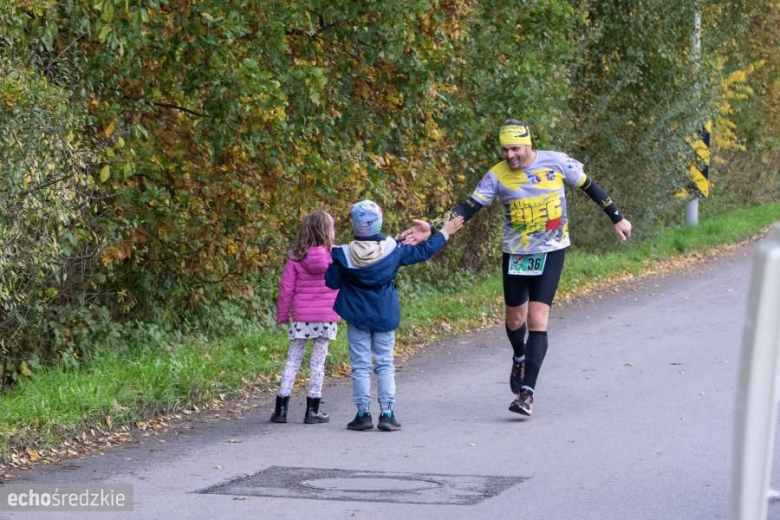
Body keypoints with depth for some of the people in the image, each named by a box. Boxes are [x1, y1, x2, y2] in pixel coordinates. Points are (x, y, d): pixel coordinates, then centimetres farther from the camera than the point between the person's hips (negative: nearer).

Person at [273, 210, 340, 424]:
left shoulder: (296, 258, -4)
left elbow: (286, 288, -1)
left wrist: (282, 315, 8)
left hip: (301, 317, 1)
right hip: (327, 316, -1)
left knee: (292, 360, 8)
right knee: (318, 362, 5)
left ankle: (281, 408, 5)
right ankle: (312, 410, 7)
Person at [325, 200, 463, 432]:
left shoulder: (344, 255, -13)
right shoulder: (393, 249, -8)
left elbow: (332, 282, -5)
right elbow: (422, 252, 5)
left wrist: (333, 261, 12)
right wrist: (444, 233, 17)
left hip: (357, 317, -1)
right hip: (385, 317, 1)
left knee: (360, 366, 5)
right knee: (385, 364, 8)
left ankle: (363, 413, 3)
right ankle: (387, 413, 3)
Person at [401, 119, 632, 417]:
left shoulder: (556, 162, -10)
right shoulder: (497, 176, -9)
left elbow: (589, 187, 5)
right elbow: (468, 208, -10)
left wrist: (617, 218, 11)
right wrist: (433, 228, -23)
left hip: (550, 253, -2)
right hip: (515, 254, 2)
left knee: (537, 319, -13)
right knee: (515, 319, 12)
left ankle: (527, 391, -13)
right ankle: (520, 358, 47)